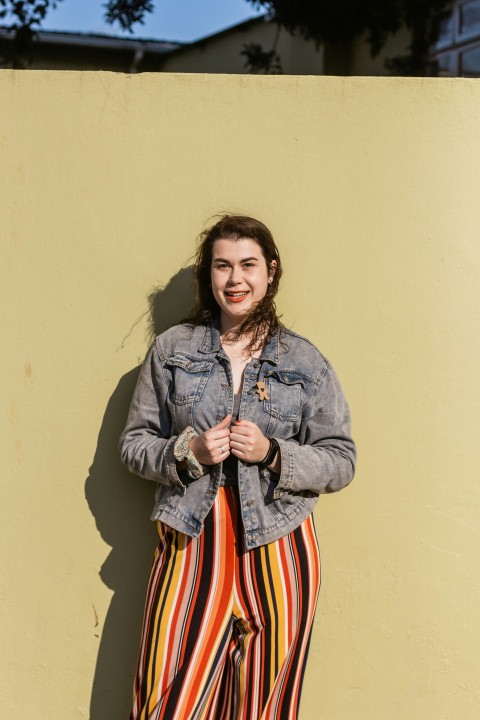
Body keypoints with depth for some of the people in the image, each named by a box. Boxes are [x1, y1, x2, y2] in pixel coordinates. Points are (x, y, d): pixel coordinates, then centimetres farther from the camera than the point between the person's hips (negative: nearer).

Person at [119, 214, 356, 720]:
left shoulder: (305, 362, 4)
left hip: (276, 546, 0)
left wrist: (272, 453, -13)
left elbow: (340, 461, 3)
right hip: (192, 540, 0)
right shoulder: (172, 349, 6)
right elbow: (134, 444, 8)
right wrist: (188, 452, -11)